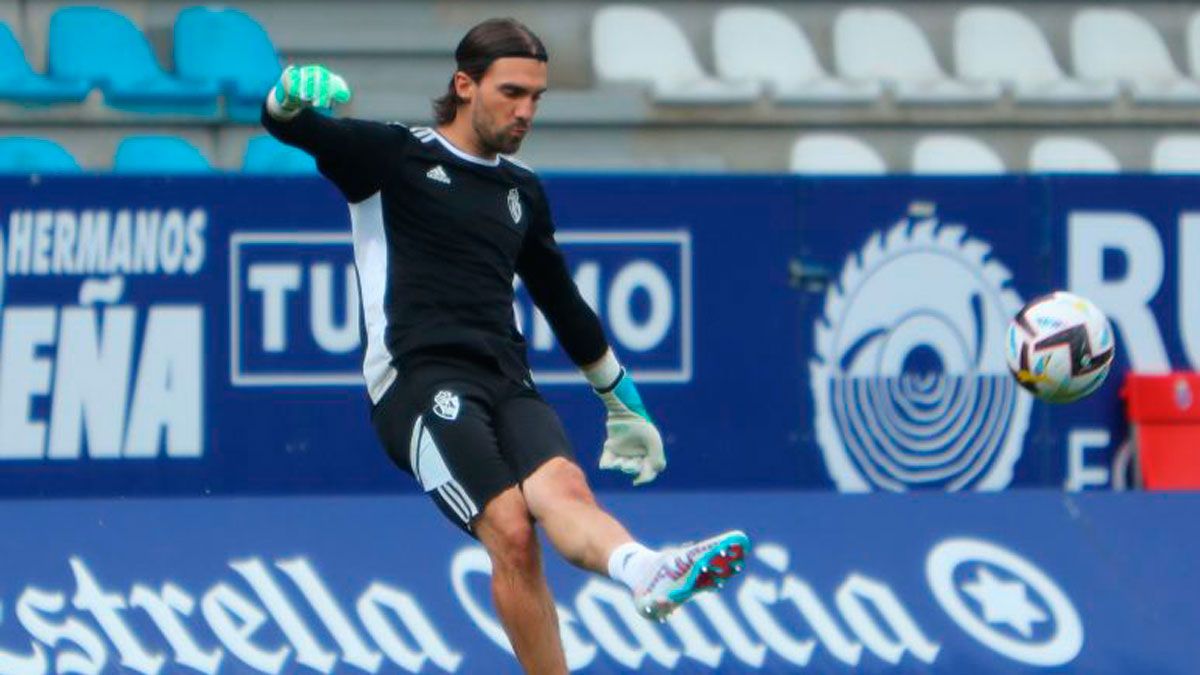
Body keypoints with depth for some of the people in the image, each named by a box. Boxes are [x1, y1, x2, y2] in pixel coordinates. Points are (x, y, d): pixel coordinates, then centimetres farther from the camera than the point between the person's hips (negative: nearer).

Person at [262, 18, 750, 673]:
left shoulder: (523, 190, 26)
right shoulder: (395, 155, 10)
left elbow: (562, 301, 39)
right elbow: (289, 126, -5)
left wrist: (624, 402, 44)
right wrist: (289, 98, -31)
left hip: (506, 380, 3)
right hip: (419, 378, -3)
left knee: (562, 487, -30)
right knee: (510, 529, -27)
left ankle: (646, 571, -60)